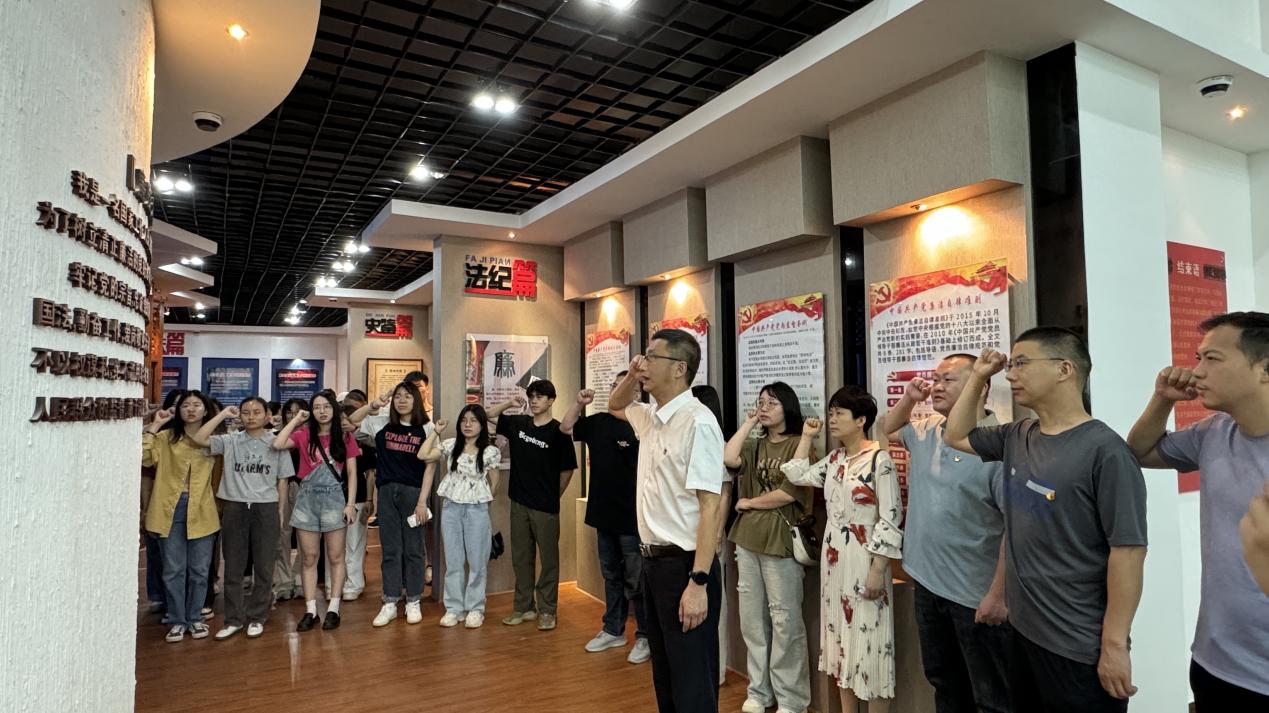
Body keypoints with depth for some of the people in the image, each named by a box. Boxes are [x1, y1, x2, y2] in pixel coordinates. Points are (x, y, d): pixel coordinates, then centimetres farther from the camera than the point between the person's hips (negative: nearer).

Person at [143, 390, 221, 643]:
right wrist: (154, 426, -10)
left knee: (199, 569, 9)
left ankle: (194, 618, 23)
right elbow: (142, 456, -13)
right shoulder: (166, 437, 4)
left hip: (201, 511, 1)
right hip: (171, 509, -1)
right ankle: (177, 620, 19)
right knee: (173, 569, 6)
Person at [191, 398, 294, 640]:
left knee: (264, 567, 6)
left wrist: (280, 511, 2)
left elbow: (282, 481, 6)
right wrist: (223, 414, -6)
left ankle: (256, 617, 19)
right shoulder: (230, 441, 5)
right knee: (233, 567, 8)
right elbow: (199, 439, -11)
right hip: (235, 508, 1)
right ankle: (234, 619, 20)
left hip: (266, 508, -1)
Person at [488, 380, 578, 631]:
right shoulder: (518, 423, 4)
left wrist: (553, 496, 3)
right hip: (519, 503, 5)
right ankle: (524, 607, 25)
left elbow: (567, 469, -4)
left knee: (548, 558, 6)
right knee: (520, 557, 13)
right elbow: (487, 416, 13)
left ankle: (547, 610, 17)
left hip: (546, 507, -5)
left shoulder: (558, 432, -10)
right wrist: (509, 403, -2)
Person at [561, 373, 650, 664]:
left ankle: (645, 637, 18)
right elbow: (566, 427, 18)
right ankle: (613, 631, 33)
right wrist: (579, 403, 4)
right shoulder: (599, 421, 5)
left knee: (635, 581, 4)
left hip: (631, 518, -7)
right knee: (611, 576, 19)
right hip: (603, 514, 7)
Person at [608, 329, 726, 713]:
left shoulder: (697, 422, -19)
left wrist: (699, 583, -25)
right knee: (664, 678, 21)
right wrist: (631, 377, 8)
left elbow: (711, 507, -22)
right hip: (653, 561, 9)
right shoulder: (650, 417, 7)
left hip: (683, 565, -8)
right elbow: (615, 405, 30)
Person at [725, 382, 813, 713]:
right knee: (751, 618, 13)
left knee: (785, 620, 1)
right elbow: (728, 460, -7)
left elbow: (788, 494, -15)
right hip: (747, 538, 7)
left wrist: (748, 503, -4)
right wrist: (748, 424, -2)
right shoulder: (755, 445, 13)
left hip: (781, 538, -7)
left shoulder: (799, 445, -7)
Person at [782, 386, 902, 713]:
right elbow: (797, 476, 15)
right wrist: (806, 436, 11)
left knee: (868, 639, 1)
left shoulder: (879, 459, -13)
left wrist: (878, 570, -18)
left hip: (864, 560, -7)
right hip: (833, 558, 7)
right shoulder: (834, 459, 8)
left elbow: (891, 520, -15)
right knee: (841, 635, 15)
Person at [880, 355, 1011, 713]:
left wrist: (997, 594, -20)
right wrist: (908, 399, 7)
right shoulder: (926, 431, 5)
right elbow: (890, 429, 27)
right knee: (943, 682, 23)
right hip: (927, 583, 7)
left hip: (976, 596, -7)